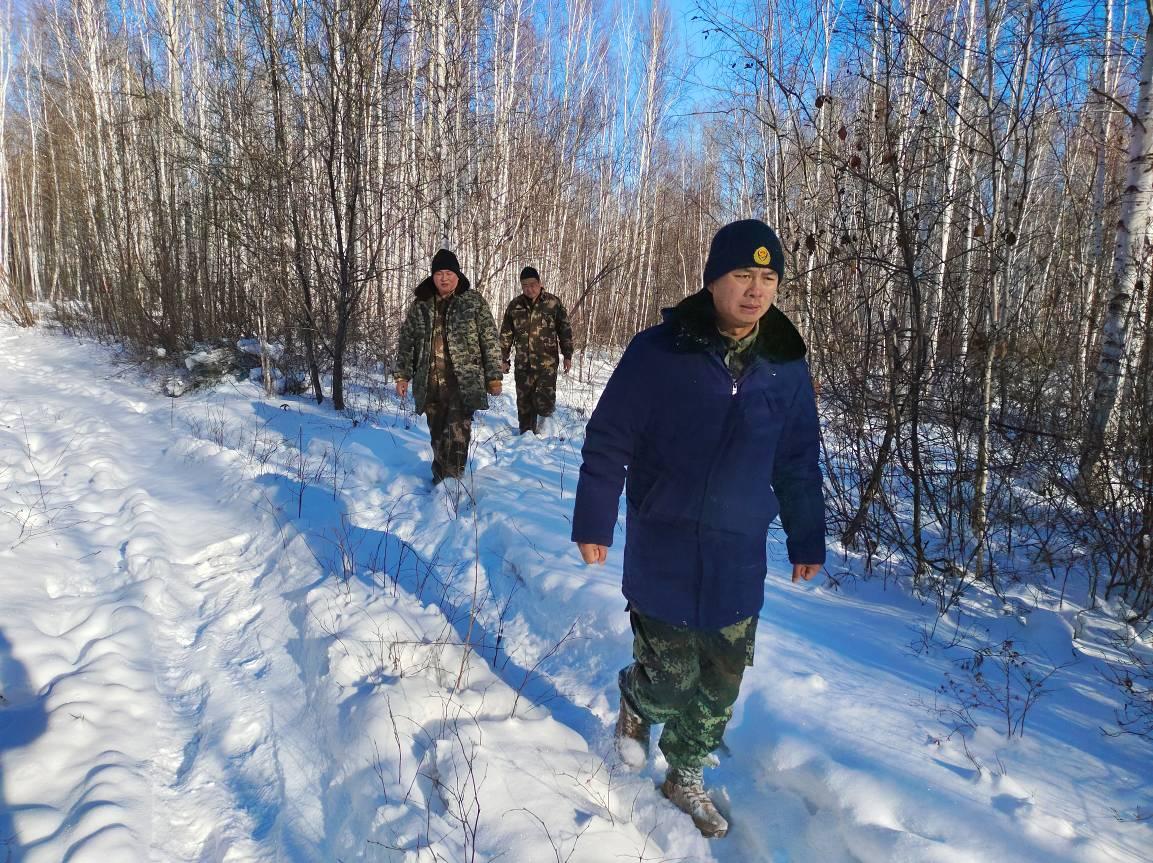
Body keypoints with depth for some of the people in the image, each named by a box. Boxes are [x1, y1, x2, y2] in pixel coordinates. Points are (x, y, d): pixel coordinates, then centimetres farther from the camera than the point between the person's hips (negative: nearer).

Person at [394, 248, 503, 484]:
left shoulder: (474, 301, 2)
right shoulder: (420, 305, 10)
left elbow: (490, 341, 0)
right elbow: (406, 342, 14)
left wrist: (494, 376, -4)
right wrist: (402, 375, 7)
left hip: (463, 383, -3)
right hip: (430, 384, 3)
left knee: (457, 436, -10)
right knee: (438, 436, 12)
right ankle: (440, 479, 26)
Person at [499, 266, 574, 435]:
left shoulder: (553, 302, 0)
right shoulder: (515, 305, 6)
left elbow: (565, 331, 4)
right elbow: (506, 334, 13)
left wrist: (567, 356, 2)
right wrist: (504, 359, 12)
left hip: (547, 363, -3)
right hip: (523, 364, 3)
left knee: (544, 401, -11)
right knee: (524, 402, 7)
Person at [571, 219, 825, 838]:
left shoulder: (786, 367, 1)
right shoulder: (658, 352, -11)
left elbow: (798, 462, 11)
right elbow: (607, 443, -6)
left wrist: (806, 540, 14)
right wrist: (594, 523, -5)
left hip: (739, 560, 4)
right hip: (663, 553, -3)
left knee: (720, 685, 13)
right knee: (671, 677, 1)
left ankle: (686, 776, 38)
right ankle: (636, 701, 38)